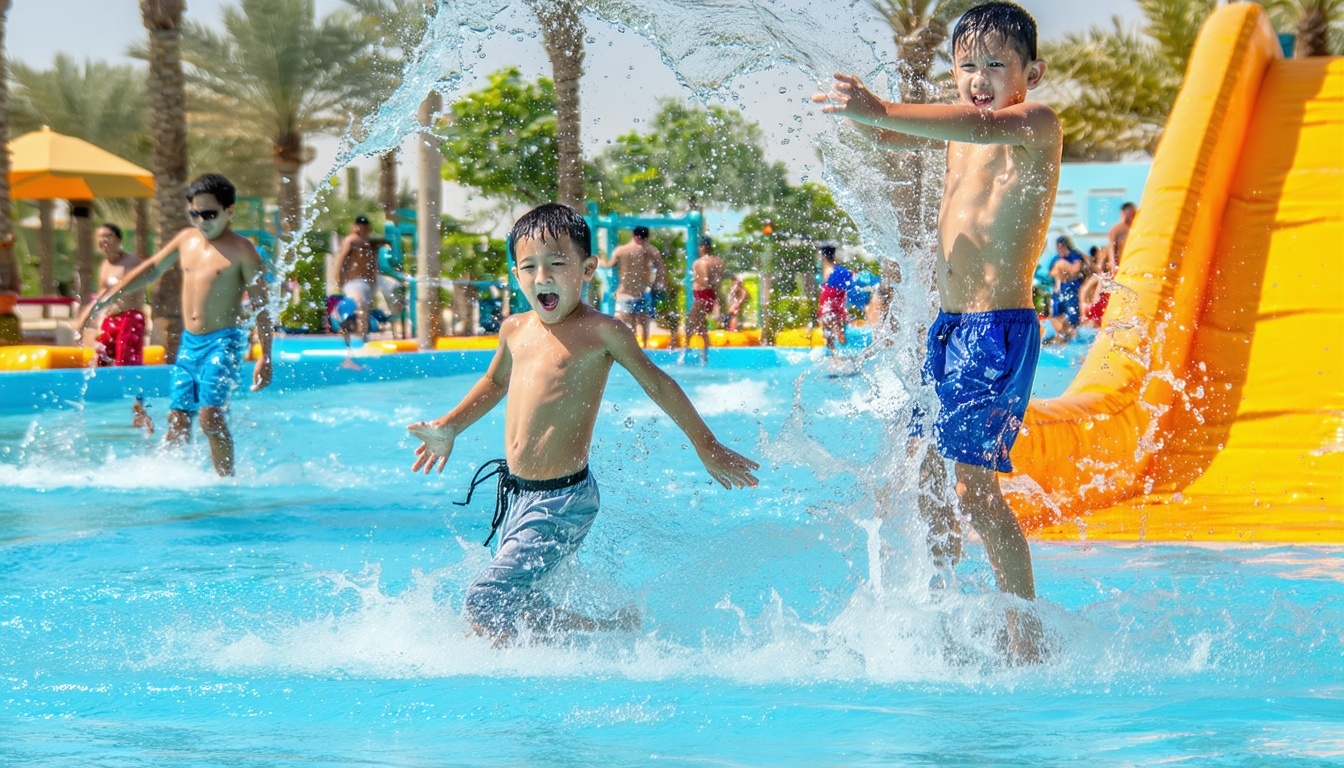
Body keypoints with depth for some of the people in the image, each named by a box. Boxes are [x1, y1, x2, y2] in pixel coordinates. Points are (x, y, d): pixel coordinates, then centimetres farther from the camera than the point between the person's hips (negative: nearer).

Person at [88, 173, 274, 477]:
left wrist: (265, 357, -12)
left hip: (223, 341, -6)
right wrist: (111, 295, 17)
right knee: (177, 419, 5)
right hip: (189, 342, 6)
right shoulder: (187, 239, 11)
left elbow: (260, 305, -7)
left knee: (211, 414, -21)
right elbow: (152, 269, 24)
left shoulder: (241, 250, -7)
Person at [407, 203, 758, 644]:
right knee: (518, 606, 11)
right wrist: (449, 427, 27)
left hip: (562, 504, -8)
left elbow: (657, 384, 0)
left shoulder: (600, 332, -11)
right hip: (514, 494, 8)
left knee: (485, 603, -15)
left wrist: (708, 449, 7)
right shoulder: (515, 330, 8)